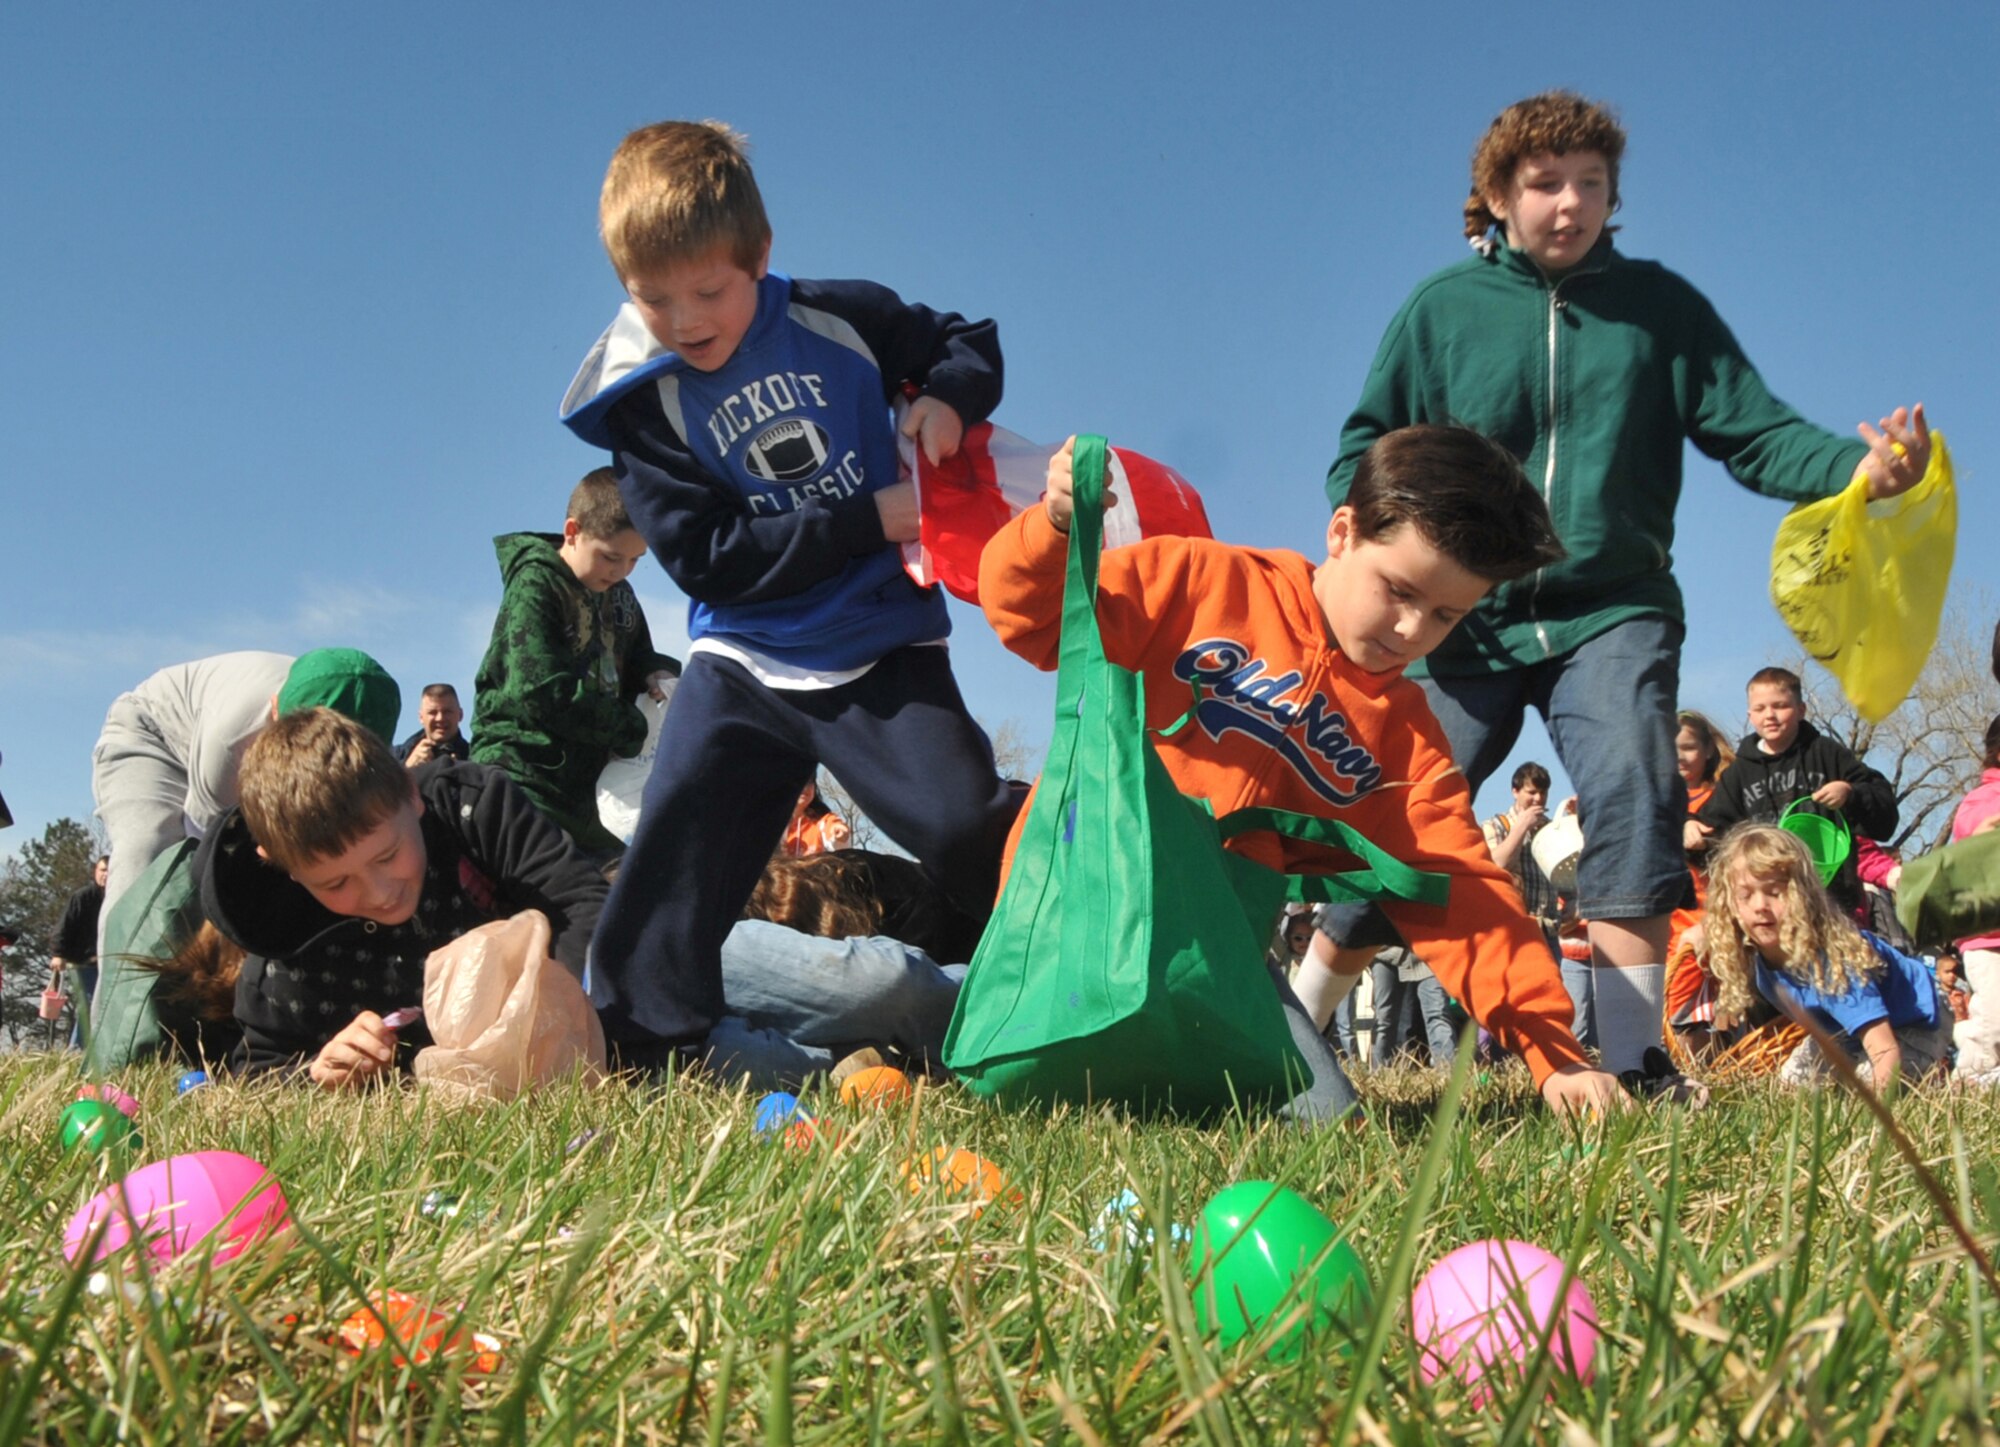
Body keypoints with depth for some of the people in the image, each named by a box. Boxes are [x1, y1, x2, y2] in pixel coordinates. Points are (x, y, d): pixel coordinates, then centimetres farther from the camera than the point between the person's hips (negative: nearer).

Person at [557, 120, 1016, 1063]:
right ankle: (627, 1051, 4)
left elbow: (969, 341, 15)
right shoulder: (640, 400, -6)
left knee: (975, 833, -12)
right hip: (745, 662, 1)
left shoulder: (842, 321, -2)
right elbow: (708, 556, -12)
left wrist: (948, 399, -10)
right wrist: (870, 519, -17)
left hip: (882, 652, 0)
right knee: (673, 858, -6)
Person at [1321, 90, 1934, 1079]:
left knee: (1633, 790, -22)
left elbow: (1755, 430, 1)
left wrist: (1860, 467, -19)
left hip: (1613, 609, 0)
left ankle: (1629, 1063, -17)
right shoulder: (1441, 309, 6)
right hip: (1466, 620, 0)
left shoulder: (1660, 305, 8)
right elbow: (1362, 452, 5)